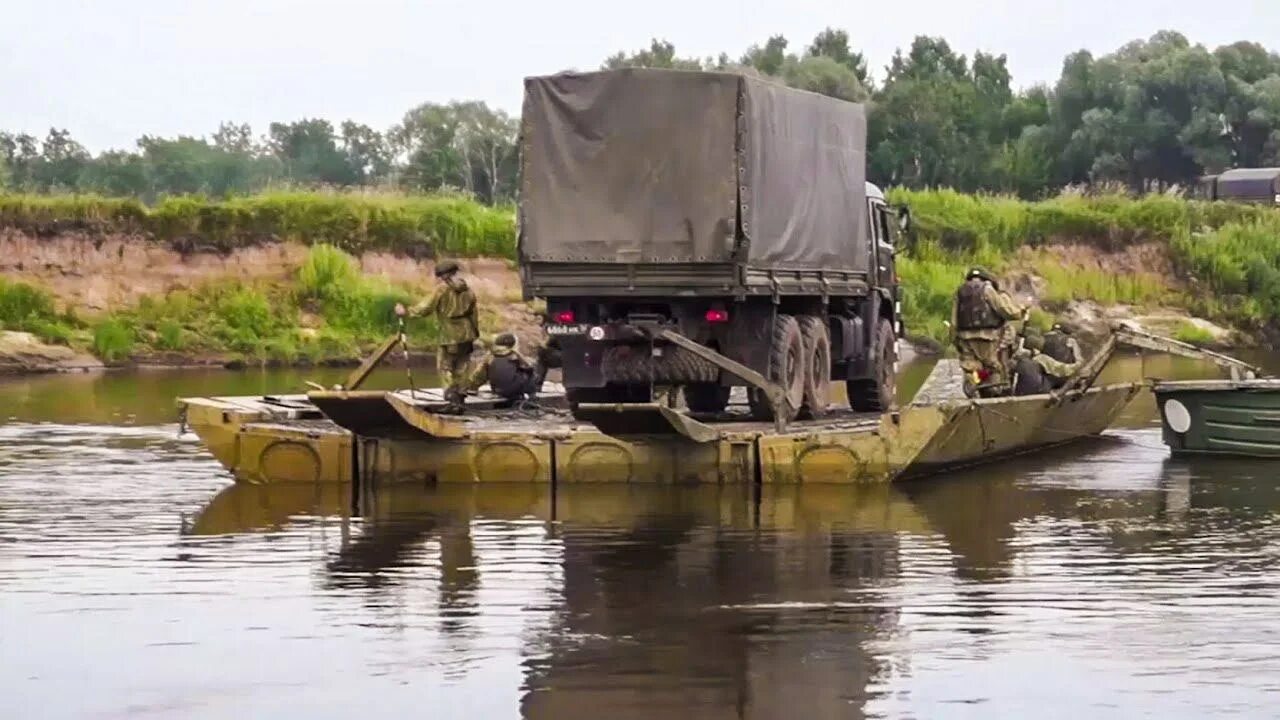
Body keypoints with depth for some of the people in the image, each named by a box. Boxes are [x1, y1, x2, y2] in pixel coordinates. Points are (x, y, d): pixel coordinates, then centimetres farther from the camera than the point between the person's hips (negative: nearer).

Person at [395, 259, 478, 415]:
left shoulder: (442, 289, -10)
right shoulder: (467, 290, 9)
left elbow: (426, 308, -11)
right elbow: (474, 313, 13)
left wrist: (406, 312, 1)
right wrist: (474, 334, 21)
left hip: (450, 335, -6)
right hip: (466, 335, 6)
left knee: (445, 367, 2)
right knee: (461, 368, 13)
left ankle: (453, 400, -8)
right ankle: (460, 399, 15)